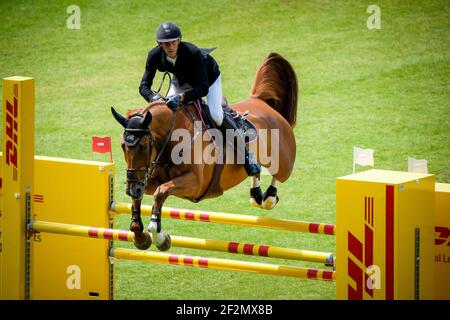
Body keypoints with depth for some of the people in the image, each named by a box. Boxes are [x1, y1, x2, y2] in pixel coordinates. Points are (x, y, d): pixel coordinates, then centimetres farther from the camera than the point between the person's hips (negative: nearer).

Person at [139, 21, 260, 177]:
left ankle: (246, 153, -7)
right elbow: (144, 86, -26)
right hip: (181, 79, 5)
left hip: (209, 76, -5)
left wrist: (182, 97, -58)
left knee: (215, 115, -23)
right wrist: (154, 97, -49)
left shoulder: (193, 53, -42)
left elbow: (203, 88, -42)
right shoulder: (155, 56, -29)